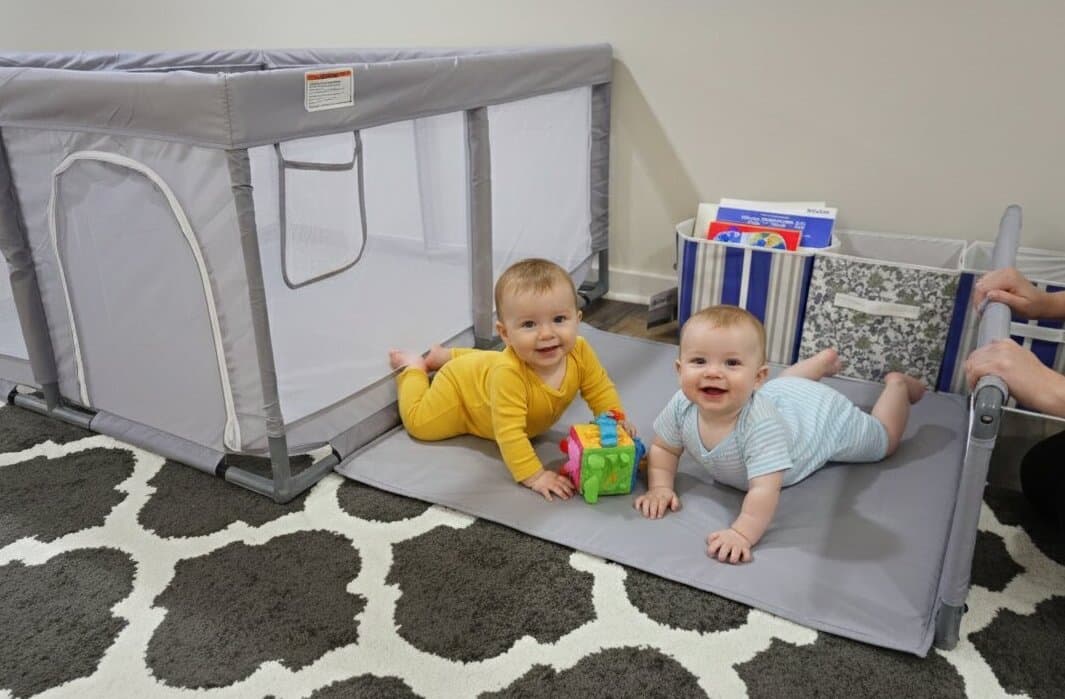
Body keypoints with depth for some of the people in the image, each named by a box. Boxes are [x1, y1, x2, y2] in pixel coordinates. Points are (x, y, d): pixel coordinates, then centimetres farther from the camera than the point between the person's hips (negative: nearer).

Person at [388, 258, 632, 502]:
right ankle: (413, 366, 30)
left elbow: (601, 390, -16)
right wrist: (534, 476, -52)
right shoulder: (508, 373, -52)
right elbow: (509, 432, -50)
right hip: (461, 384, -6)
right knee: (420, 423, 9)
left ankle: (444, 356, 52)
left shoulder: (580, 352, -34)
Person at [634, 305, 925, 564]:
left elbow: (765, 490, -53)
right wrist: (660, 487, -35)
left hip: (824, 415, -4)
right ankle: (826, 360, 58)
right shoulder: (683, 405, -34)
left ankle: (896, 384, 47)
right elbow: (663, 449, -19)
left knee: (883, 438, 24)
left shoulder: (760, 424, -50)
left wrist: (742, 533, -65)